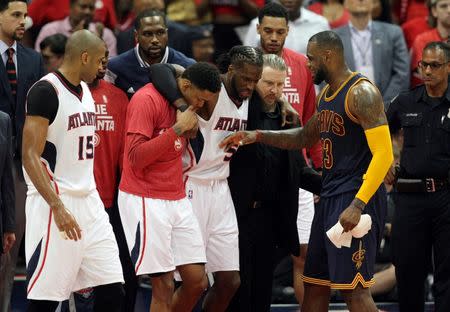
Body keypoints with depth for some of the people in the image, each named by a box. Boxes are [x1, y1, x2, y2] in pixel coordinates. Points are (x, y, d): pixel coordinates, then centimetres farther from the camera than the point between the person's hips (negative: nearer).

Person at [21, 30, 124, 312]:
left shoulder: (85, 91, 14)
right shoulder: (46, 91, -13)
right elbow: (30, 156, -19)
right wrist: (57, 208, -26)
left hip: (89, 202, 9)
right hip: (54, 203, -8)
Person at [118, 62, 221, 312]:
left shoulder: (185, 102, 10)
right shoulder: (147, 99, -15)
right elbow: (135, 157, -20)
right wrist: (178, 129, -20)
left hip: (177, 200, 8)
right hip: (145, 201, -8)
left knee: (197, 280, 4)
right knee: (163, 286, -9)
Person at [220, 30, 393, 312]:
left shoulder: (361, 93, -14)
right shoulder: (327, 94, 16)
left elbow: (384, 154, -21)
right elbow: (304, 138, 32)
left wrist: (358, 205, -28)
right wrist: (257, 136, 20)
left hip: (356, 197, -10)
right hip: (329, 198, 10)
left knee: (354, 287, -12)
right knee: (314, 285, 12)